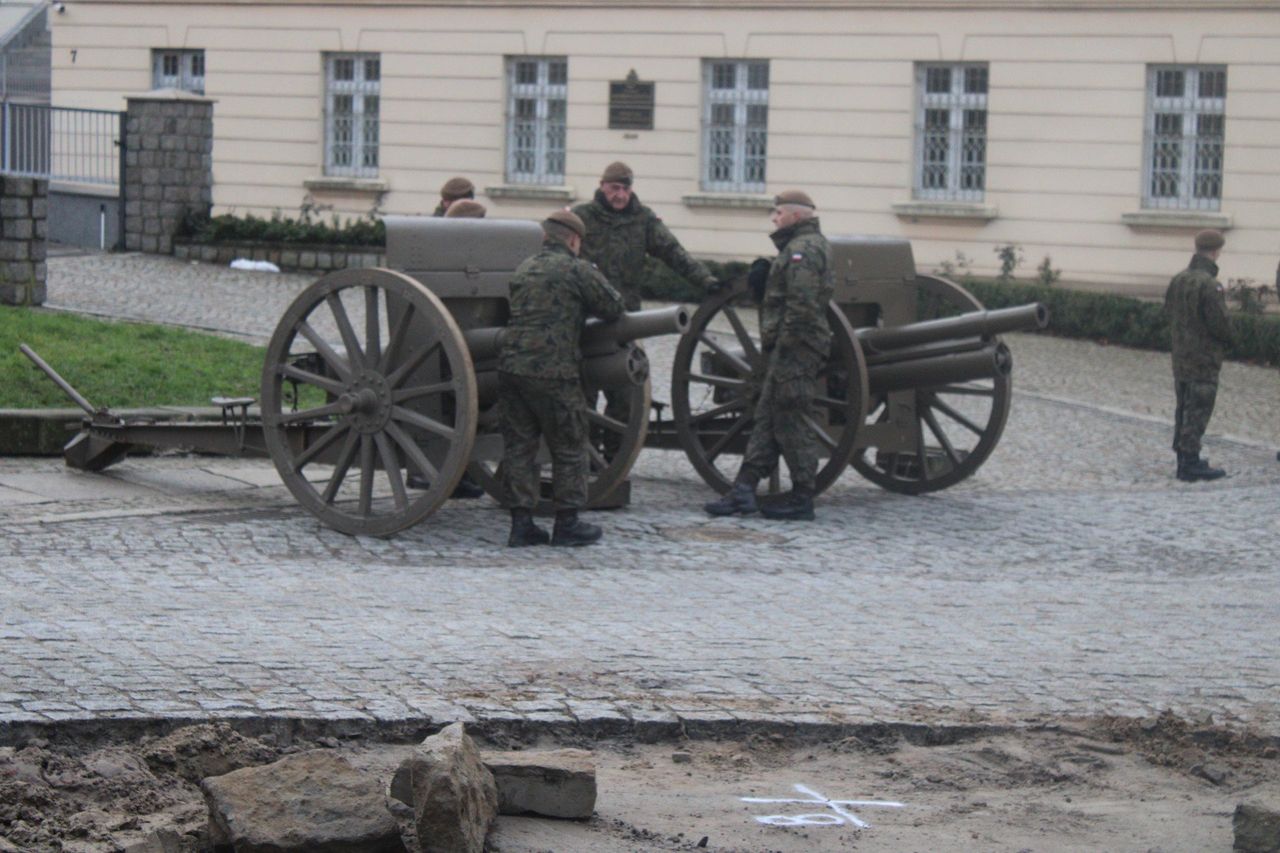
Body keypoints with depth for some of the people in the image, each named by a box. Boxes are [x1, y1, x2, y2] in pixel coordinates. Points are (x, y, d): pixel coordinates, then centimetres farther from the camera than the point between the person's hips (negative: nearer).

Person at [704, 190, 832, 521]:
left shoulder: (803, 249, -14)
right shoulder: (810, 245, 20)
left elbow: (803, 304, -23)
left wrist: (784, 342, -21)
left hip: (794, 348, -11)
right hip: (790, 349, 11)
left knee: (791, 421, -5)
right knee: (767, 418, 8)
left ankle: (802, 499, 0)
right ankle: (744, 490, 8)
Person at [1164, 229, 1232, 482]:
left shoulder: (1178, 279, 4)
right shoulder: (1209, 285, -21)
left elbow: (1168, 311, 13)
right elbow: (1219, 323, -20)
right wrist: (1227, 338, 0)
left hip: (1180, 355, 8)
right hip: (1204, 358, -8)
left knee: (1184, 408, 16)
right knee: (1198, 411, -2)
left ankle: (1184, 458, 24)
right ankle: (1191, 463, 0)